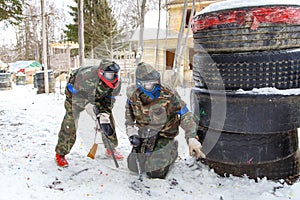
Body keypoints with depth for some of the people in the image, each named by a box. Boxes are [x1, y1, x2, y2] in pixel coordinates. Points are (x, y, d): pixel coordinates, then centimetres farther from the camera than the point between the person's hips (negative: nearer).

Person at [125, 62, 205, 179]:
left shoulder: (168, 95, -25)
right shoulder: (133, 94, -13)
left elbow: (185, 116, -23)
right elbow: (129, 113, 9)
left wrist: (192, 139, -36)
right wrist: (131, 131, 0)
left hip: (163, 133, -4)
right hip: (142, 133, 4)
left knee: (154, 172, -11)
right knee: (133, 166, 7)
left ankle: (171, 151, 17)